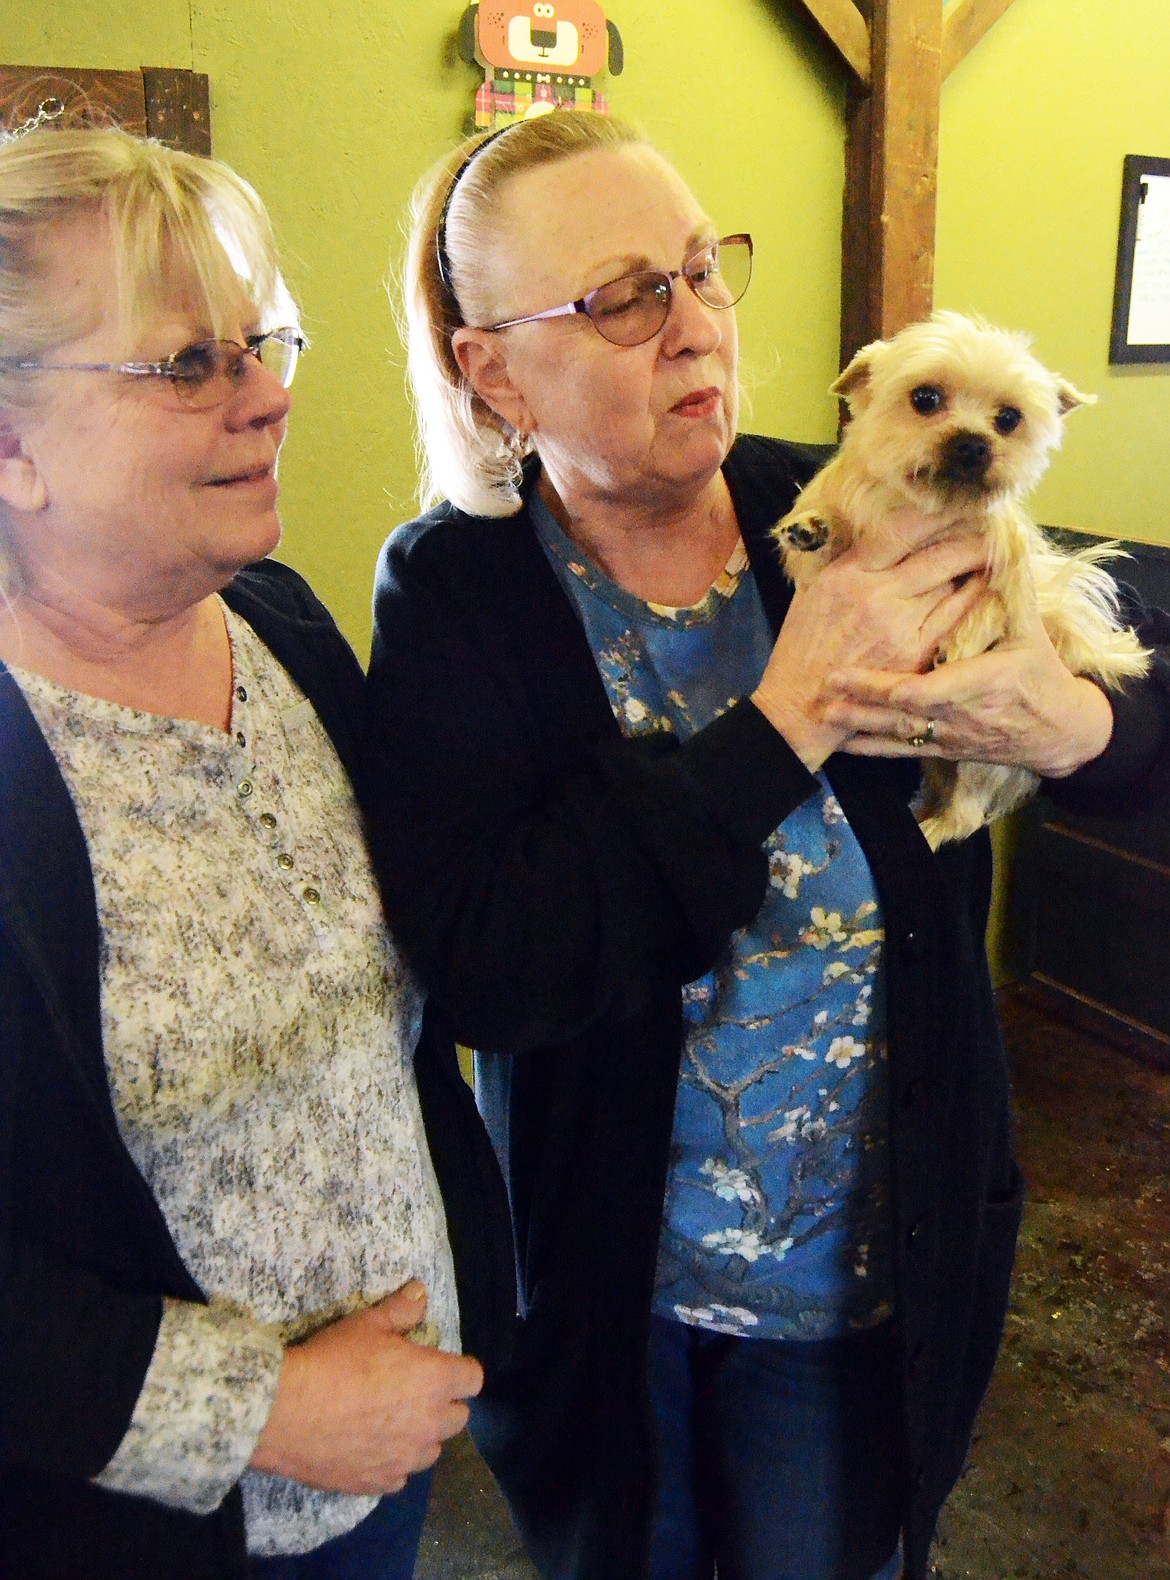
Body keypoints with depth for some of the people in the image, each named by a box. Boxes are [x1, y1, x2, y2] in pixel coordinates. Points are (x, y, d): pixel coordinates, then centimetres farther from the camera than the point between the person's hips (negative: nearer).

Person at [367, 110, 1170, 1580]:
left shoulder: (839, 515, -12)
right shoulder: (452, 594, -16)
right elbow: (481, 966, -29)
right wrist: (788, 715, -30)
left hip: (874, 1257, 2)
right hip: (601, 1275, -1)